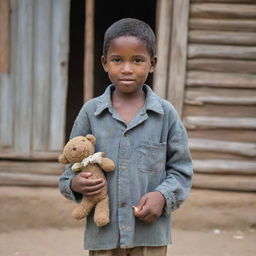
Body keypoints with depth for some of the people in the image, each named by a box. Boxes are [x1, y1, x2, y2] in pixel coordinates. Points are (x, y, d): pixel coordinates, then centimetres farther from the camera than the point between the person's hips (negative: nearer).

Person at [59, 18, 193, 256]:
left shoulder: (166, 114, -2)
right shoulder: (90, 112, 0)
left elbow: (180, 170, 4)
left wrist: (163, 196, -14)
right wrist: (74, 184, -15)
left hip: (150, 232, -1)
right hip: (102, 233, 1)